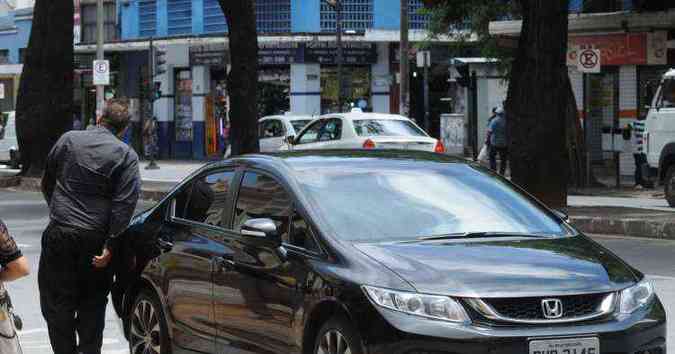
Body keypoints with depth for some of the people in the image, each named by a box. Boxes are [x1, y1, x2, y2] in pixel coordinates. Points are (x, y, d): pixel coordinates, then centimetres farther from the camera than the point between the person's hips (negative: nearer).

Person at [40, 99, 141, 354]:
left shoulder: (68, 140, 5)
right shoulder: (126, 155, -1)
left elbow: (47, 184, 14)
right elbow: (125, 204, -11)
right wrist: (110, 245, -11)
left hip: (59, 235, 0)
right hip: (95, 239, 0)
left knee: (56, 304, 7)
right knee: (92, 305, 13)